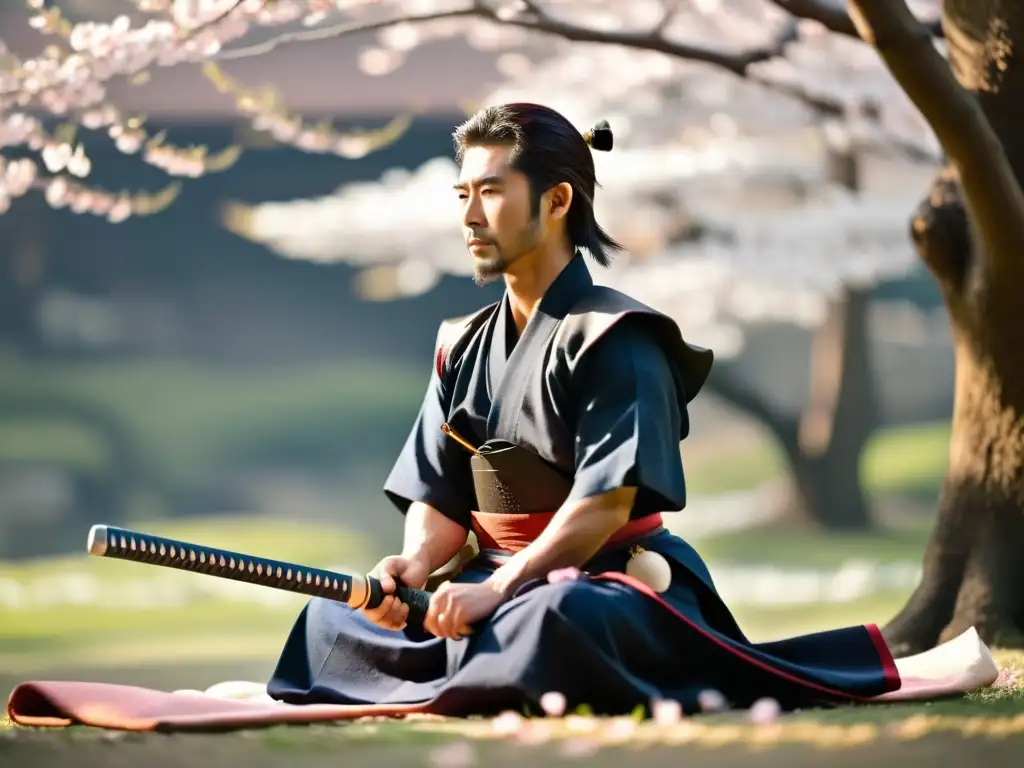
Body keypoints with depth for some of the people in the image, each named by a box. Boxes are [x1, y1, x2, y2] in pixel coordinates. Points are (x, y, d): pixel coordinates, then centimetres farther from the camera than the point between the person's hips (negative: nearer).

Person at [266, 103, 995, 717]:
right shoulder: (464, 349, 12)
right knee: (332, 619, 2)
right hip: (498, 590, 7)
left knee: (552, 620, -40)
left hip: (616, 584, -7)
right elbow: (441, 500, 9)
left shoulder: (614, 338, -10)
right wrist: (414, 566, -13)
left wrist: (497, 588, -26)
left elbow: (607, 502, -19)